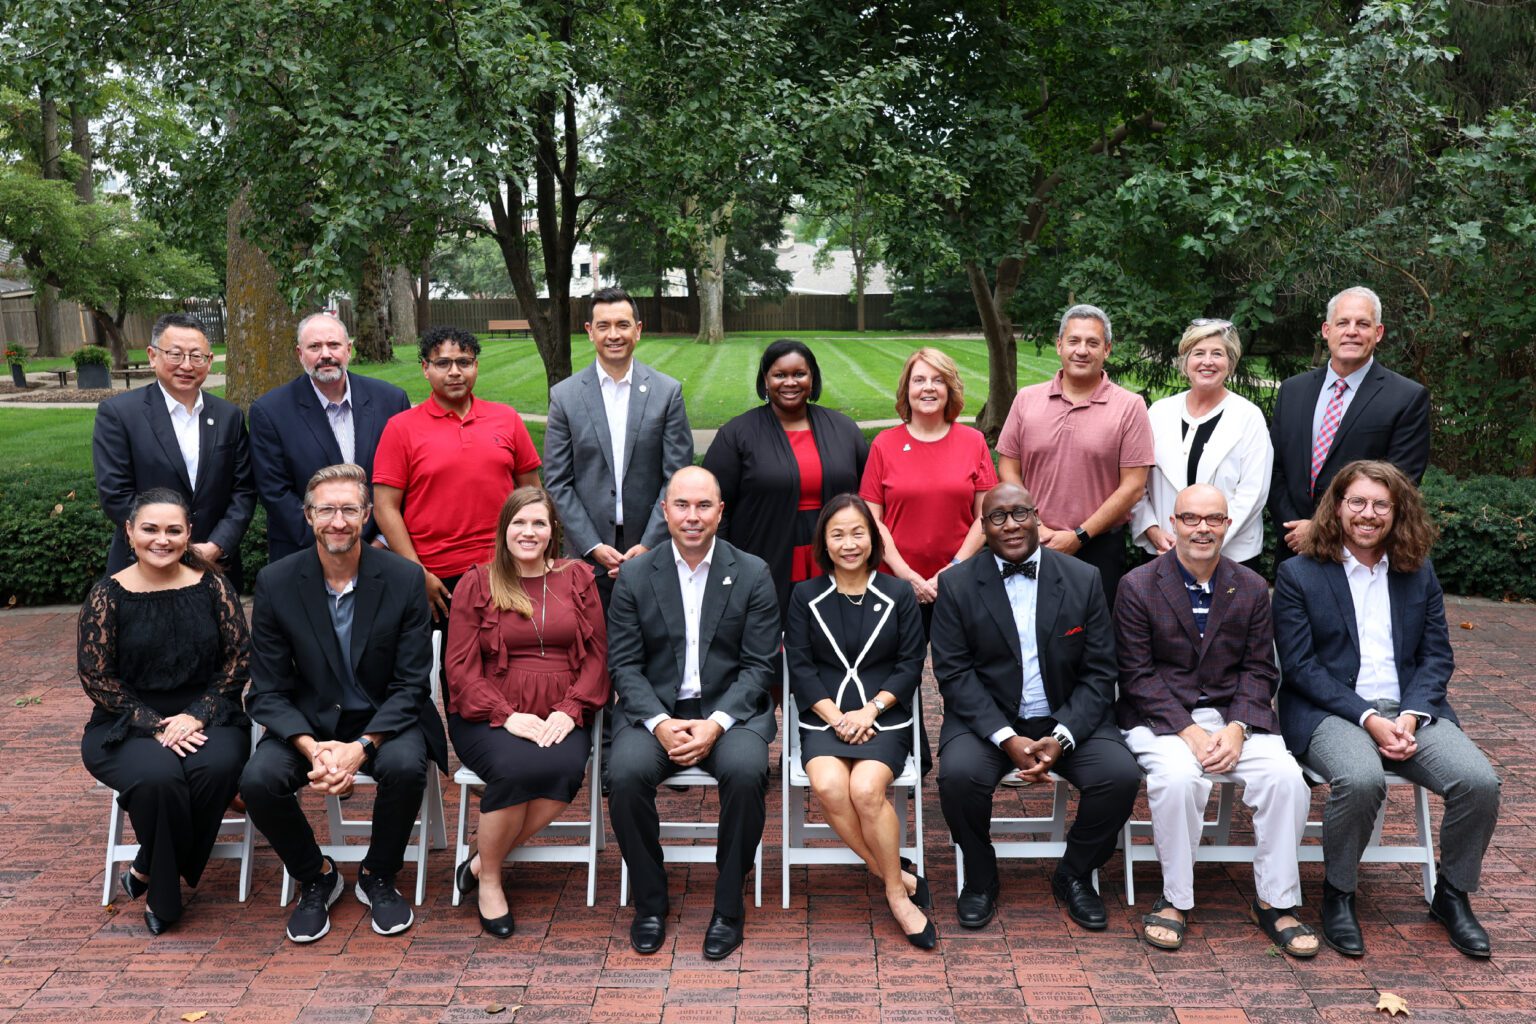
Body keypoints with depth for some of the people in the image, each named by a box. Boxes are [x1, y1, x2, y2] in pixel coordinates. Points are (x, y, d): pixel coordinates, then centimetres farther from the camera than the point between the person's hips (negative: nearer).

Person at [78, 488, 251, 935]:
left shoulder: (212, 586, 0)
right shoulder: (107, 596, -3)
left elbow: (239, 657, -1)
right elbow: (96, 678, -4)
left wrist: (197, 715, -13)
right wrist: (154, 727, -14)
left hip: (204, 720, 1)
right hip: (128, 726, -1)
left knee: (217, 766, -31)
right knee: (158, 776, -33)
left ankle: (148, 873, -7)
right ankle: (164, 893, -5)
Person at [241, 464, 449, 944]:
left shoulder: (404, 579, -11)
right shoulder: (275, 583, -7)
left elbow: (411, 685, -10)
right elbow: (267, 692, -6)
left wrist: (361, 747, -25)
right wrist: (311, 748, -24)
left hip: (385, 720, -1)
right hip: (307, 723, 2)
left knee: (405, 766, -32)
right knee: (258, 780, -25)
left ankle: (378, 876, -1)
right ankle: (315, 876, 5)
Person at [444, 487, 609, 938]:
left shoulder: (577, 578, 12)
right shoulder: (476, 584, 7)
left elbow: (597, 654, 6)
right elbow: (461, 666, 0)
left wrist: (570, 711, -10)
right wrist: (508, 715, -15)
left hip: (560, 718, 2)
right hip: (489, 718, -1)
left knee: (566, 767, -32)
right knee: (516, 767, -34)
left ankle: (483, 861, -11)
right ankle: (489, 880, -8)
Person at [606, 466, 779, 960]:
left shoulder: (753, 574, 2)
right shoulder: (635, 576, 4)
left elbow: (759, 665, -1)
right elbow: (624, 664, 1)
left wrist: (715, 723, -16)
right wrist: (659, 723, -16)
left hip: (731, 709, -1)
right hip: (655, 709, 1)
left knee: (746, 771, -31)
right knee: (626, 772, -28)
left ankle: (729, 905, -10)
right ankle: (650, 901, -4)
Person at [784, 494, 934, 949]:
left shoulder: (899, 595, 8)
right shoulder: (805, 596, 9)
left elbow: (911, 665, 4)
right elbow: (799, 667, 3)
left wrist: (868, 711, -10)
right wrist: (835, 716, -11)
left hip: (884, 717, -1)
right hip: (824, 718, 1)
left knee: (866, 788, -30)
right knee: (828, 786, -29)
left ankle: (895, 890, -10)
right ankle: (898, 878, -12)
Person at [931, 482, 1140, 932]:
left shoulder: (1084, 580, 1)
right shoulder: (956, 584, -3)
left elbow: (1098, 674, 0)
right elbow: (954, 672, -7)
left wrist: (1062, 737, -16)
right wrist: (1007, 739, -20)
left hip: (1067, 720, 2)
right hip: (987, 719, -1)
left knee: (1121, 775, -23)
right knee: (958, 773, -30)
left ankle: (1074, 875, 5)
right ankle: (980, 878, 0)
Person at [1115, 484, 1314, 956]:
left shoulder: (1252, 588, 8)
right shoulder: (1138, 586, -3)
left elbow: (1258, 671, 5)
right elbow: (1137, 675, -6)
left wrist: (1237, 729, -13)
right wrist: (1189, 731, -17)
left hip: (1233, 713, 3)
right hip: (1160, 717, -3)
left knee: (1286, 777, -22)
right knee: (1178, 777, -33)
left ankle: (1275, 902, -3)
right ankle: (1176, 899, -12)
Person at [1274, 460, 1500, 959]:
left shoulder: (1419, 573, 14)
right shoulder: (1297, 575, 1)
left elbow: (1437, 656, 10)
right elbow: (1300, 666, -5)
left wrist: (1411, 715, -9)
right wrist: (1368, 719, -15)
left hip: (1411, 710, 4)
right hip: (1331, 712, -4)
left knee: (1479, 782, -21)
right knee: (1360, 780, -35)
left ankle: (1452, 894, 6)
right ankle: (1338, 895, -9)